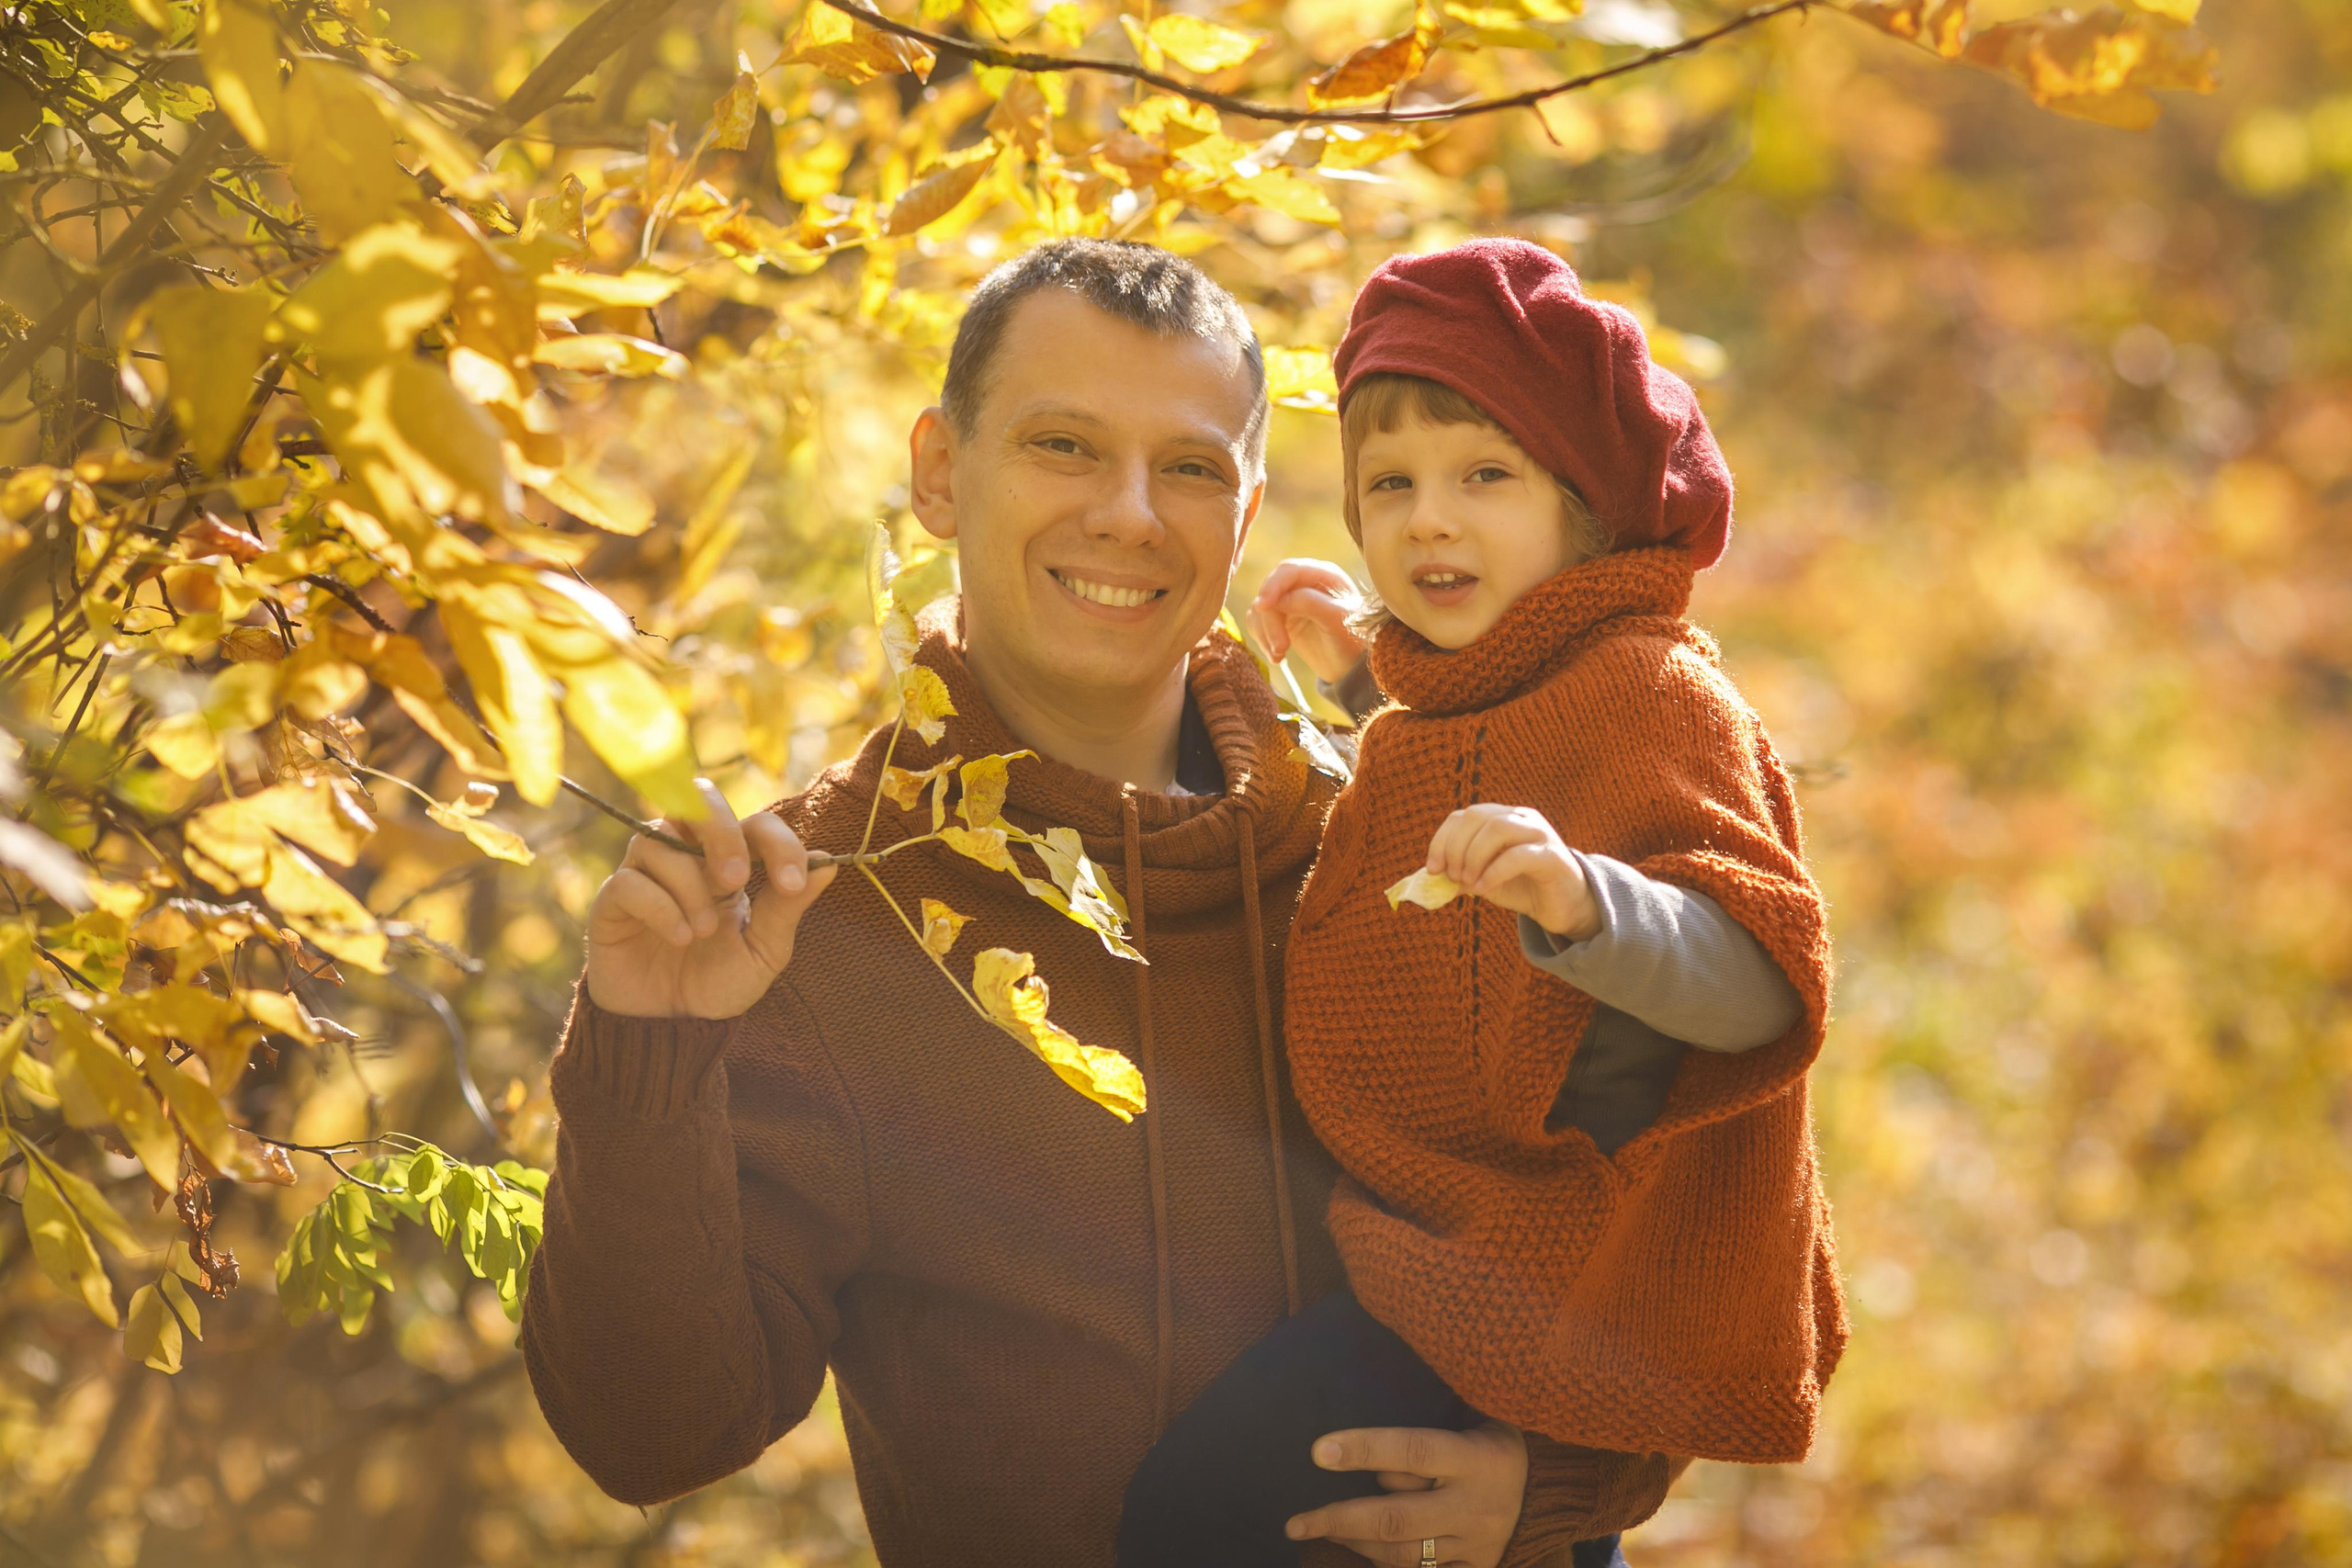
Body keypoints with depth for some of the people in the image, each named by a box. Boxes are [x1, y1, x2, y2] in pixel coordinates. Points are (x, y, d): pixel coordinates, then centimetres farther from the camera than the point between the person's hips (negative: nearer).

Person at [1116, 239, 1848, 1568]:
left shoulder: (1651, 693, -19)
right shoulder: (1465, 692, 12)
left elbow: (1756, 983, -32)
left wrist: (1586, 906, -50)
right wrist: (1365, 672, 27)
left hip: (1558, 1266, -10)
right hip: (1445, 1233, 10)